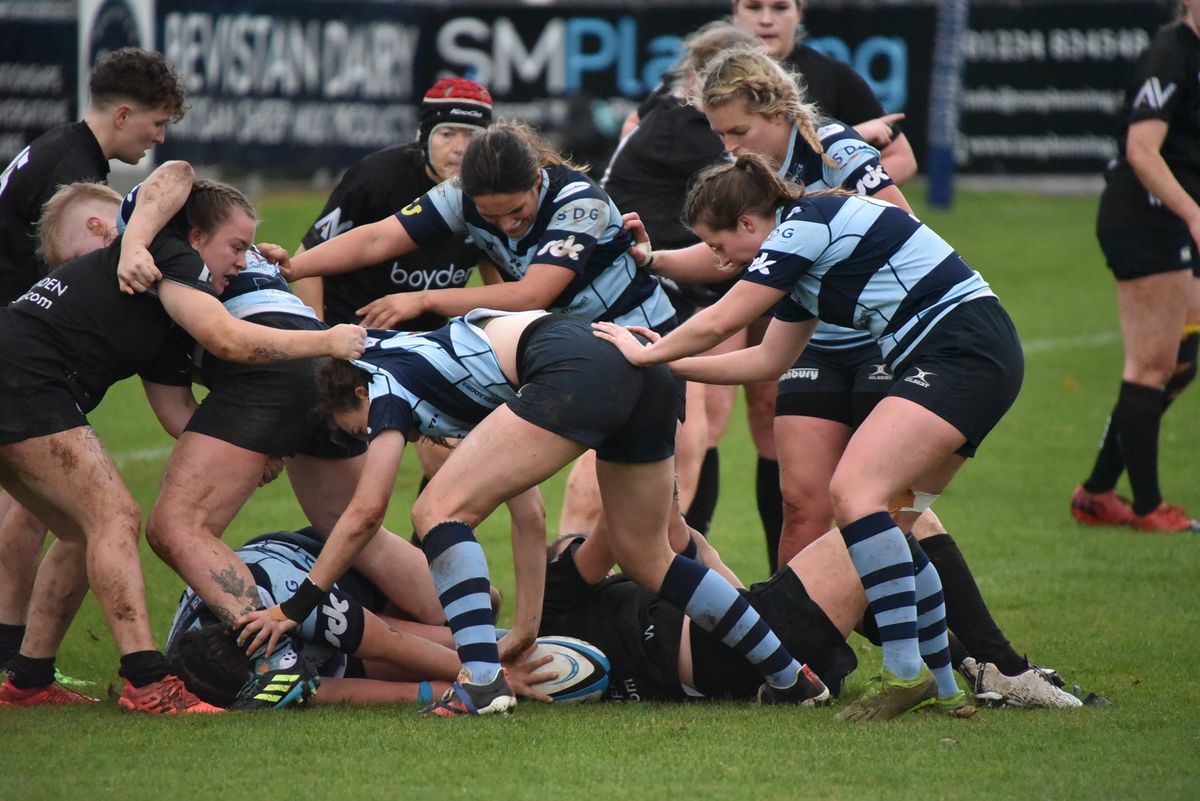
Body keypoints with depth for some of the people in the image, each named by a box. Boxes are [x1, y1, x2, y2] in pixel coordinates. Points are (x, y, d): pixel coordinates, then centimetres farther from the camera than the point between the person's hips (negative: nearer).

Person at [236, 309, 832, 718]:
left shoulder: (388, 381, 15)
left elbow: (366, 510, 7)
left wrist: (293, 609, 13)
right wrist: (526, 628, 37)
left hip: (579, 370, -9)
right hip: (646, 378, 9)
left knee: (439, 512, -4)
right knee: (645, 558, 24)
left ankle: (482, 684, -18)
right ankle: (790, 678, 29)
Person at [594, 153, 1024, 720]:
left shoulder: (804, 227, -10)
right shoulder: (803, 247, 19)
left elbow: (718, 323, -6)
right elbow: (769, 359, 28)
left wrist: (647, 354, 10)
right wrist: (670, 365, 28)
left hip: (965, 351, -11)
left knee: (854, 490, -20)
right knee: (885, 516, 10)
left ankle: (906, 669, -25)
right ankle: (944, 685, 12)